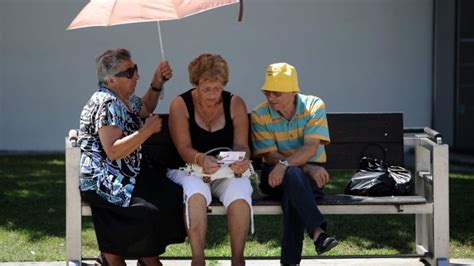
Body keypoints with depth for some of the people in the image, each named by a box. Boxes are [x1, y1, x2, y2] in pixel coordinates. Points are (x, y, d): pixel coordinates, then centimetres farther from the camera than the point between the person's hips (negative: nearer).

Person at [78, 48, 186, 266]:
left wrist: (157, 83, 15)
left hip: (125, 175, 10)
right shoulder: (106, 104, -18)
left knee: (172, 196, -3)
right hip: (100, 181, -10)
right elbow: (113, 151, -28)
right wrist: (148, 129, -20)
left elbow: (145, 108, 33)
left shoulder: (124, 99, 11)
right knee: (149, 210, -25)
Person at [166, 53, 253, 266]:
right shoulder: (180, 105, -5)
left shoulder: (235, 104, 1)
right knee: (196, 193, -37)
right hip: (190, 169, -1)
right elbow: (184, 148, -13)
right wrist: (201, 160, -36)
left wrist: (242, 160, -30)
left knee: (240, 195, -32)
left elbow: (241, 145, -5)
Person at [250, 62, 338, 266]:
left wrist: (285, 164, -35)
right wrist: (306, 167, -22)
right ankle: (318, 232, -50)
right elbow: (270, 156, -10)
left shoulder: (314, 106, -5)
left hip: (311, 174, 0)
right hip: (276, 176, 0)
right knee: (293, 175, -37)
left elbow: (311, 148, -17)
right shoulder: (259, 115, -3)